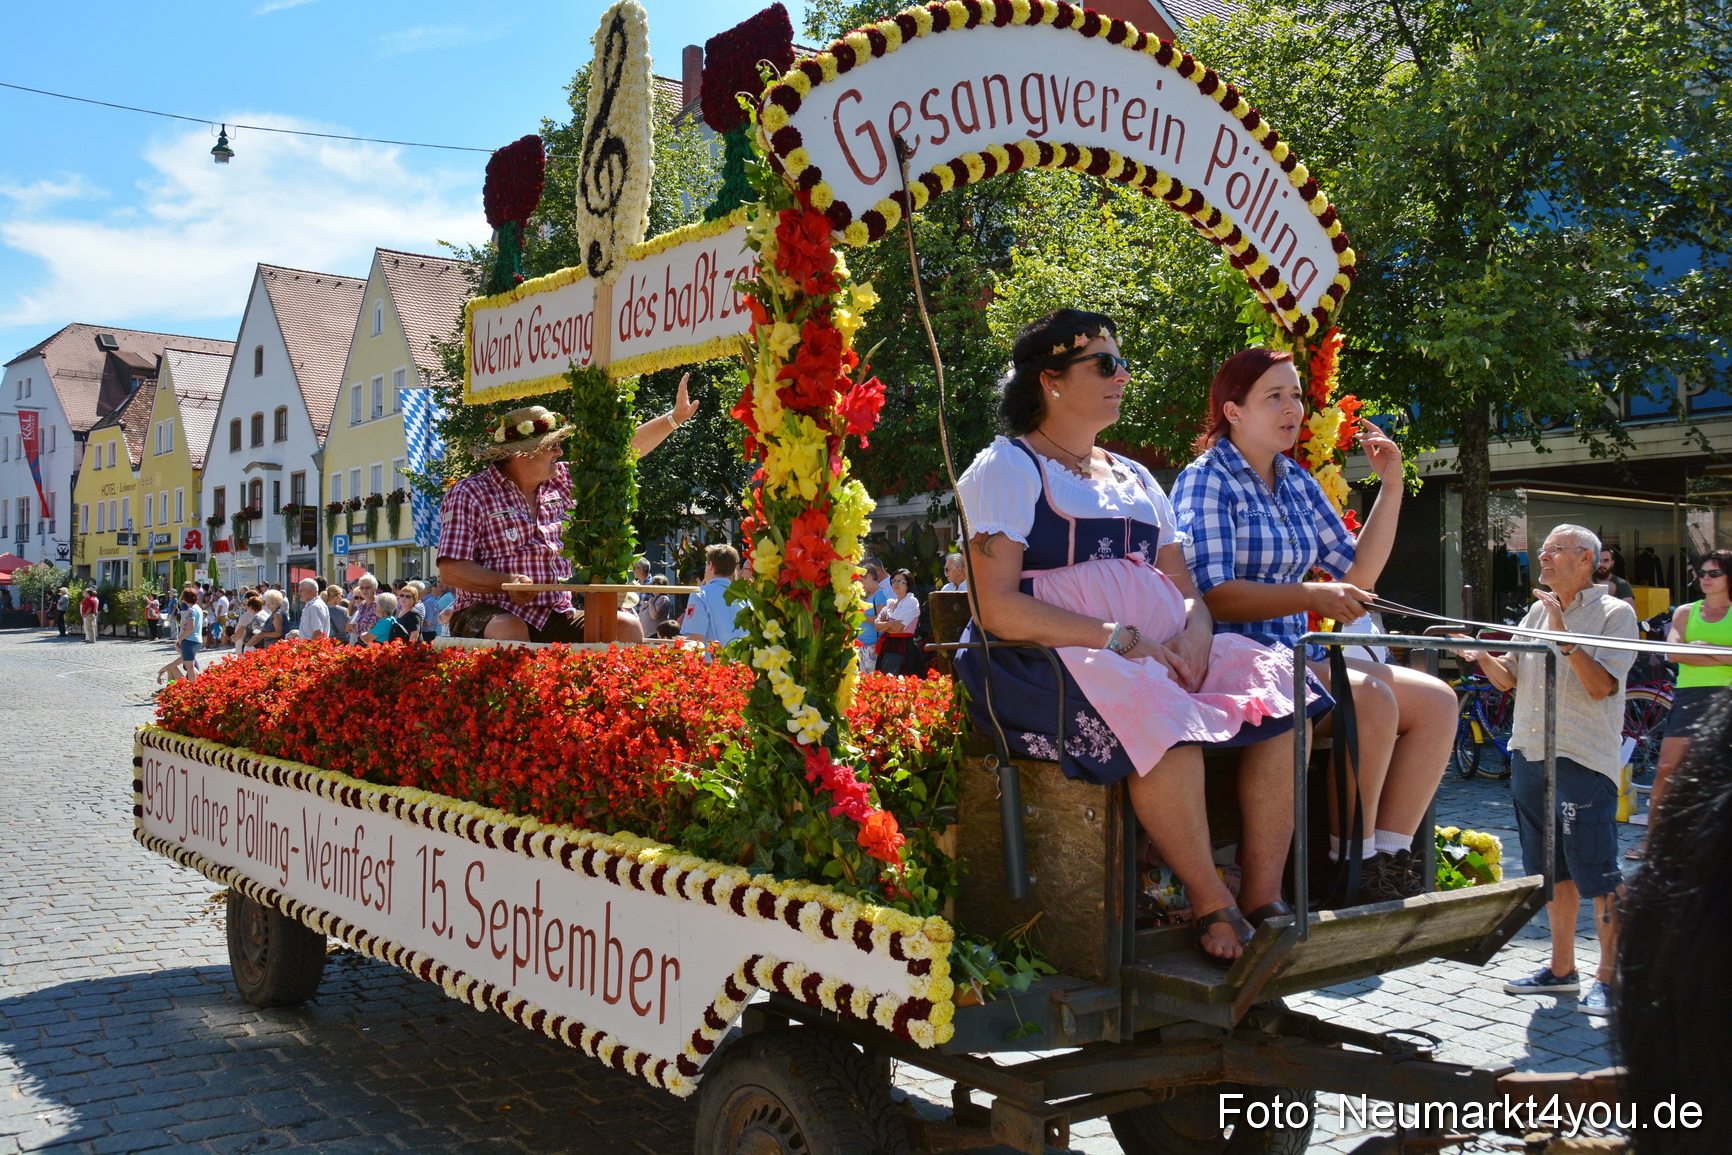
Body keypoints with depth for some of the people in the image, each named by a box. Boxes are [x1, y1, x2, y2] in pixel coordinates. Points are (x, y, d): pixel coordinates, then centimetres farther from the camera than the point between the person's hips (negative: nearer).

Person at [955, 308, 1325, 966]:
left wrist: (1194, 637, -6)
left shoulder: (1135, 479, 26)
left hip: (1160, 656, 7)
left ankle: (1263, 900, -17)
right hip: (1050, 661, -7)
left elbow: (1186, 591, 19)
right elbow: (998, 607, -11)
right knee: (1159, 713, -36)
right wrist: (1121, 638, -18)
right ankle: (1212, 906, -21)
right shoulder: (1008, 467, 3)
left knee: (1277, 688, -18)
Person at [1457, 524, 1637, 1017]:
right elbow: (1510, 679, 17)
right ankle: (1561, 968, 25)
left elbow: (1601, 685, -15)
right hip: (1529, 755, 7)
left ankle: (1609, 977, 6)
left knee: (1599, 876, -4)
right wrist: (1483, 657, -2)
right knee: (1554, 872, 15)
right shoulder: (1538, 610, 15)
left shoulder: (1614, 614, -4)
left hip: (1585, 761, -7)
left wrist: (1563, 634, -20)